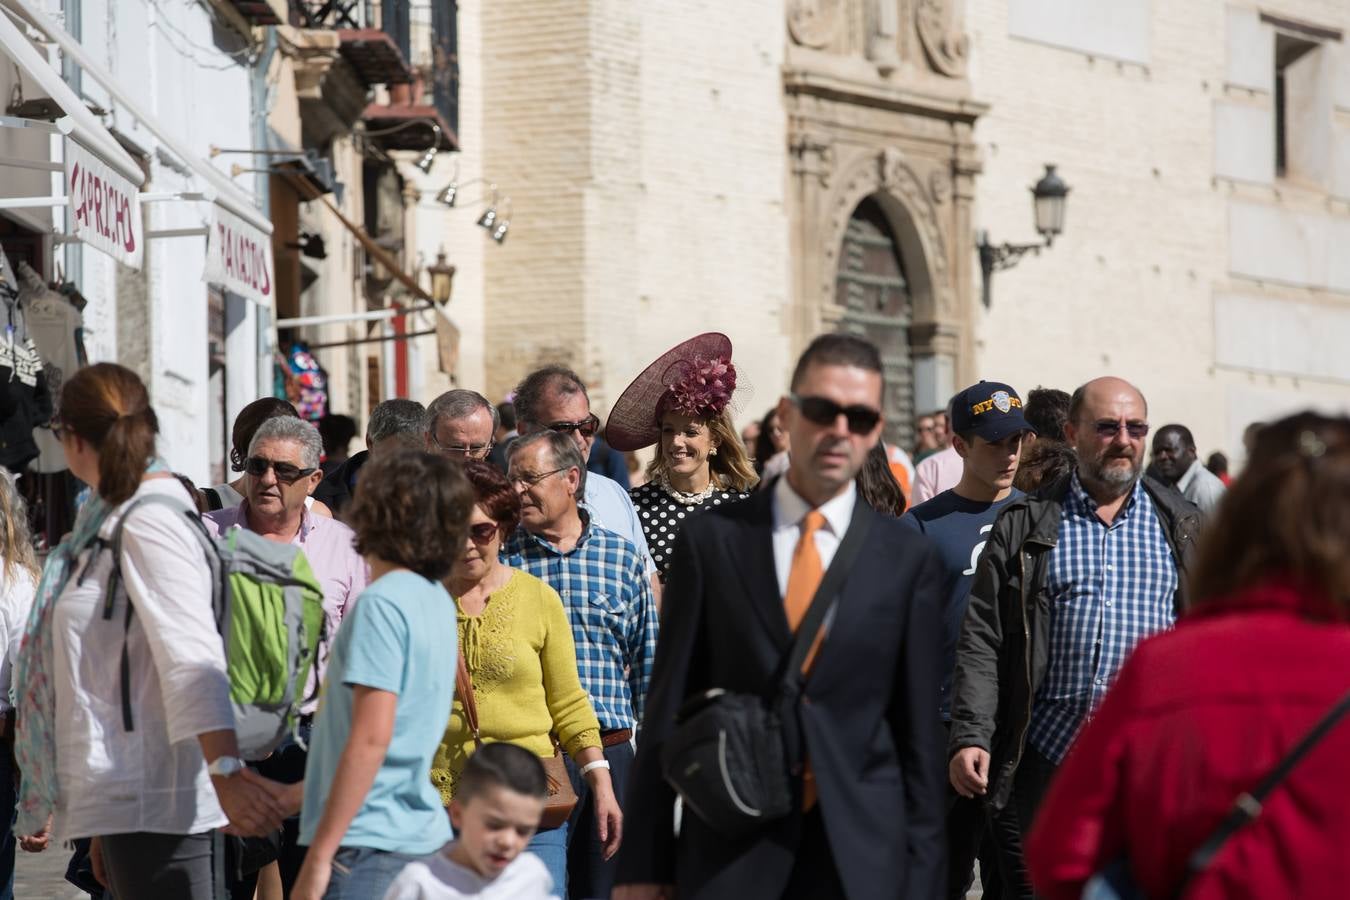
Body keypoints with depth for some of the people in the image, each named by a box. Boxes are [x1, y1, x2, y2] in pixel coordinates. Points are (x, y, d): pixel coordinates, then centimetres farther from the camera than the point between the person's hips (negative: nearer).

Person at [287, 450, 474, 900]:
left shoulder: (382, 603, -14)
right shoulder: (434, 599, 13)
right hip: (422, 834, 9)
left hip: (367, 845, -9)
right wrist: (311, 789, 33)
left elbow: (371, 737, -21)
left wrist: (319, 854, -19)